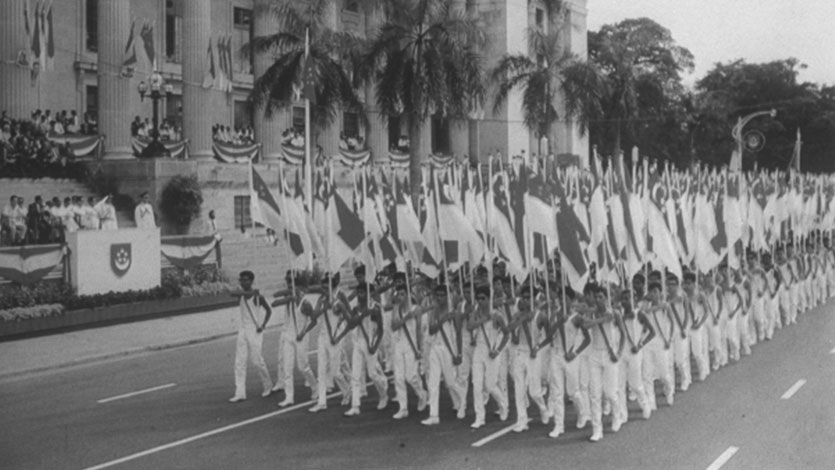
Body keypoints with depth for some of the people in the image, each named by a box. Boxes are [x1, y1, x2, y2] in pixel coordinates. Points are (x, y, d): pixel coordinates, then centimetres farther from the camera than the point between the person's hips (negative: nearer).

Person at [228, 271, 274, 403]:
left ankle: (267, 384, 21)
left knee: (257, 360, -2)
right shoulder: (241, 294, 4)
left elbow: (269, 310, 3)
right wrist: (247, 293, -32)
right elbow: (232, 294, -19)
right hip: (242, 331, 4)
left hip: (254, 331, -4)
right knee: (239, 362, -1)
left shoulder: (258, 296, -6)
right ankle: (240, 393, 0)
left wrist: (263, 325, -8)